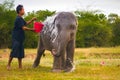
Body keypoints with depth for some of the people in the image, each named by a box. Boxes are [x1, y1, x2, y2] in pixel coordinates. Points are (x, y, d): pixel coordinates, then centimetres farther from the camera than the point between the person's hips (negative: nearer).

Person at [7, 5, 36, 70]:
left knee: (20, 52, 9)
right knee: (14, 51, -8)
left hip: (20, 38, 10)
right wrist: (31, 29, -11)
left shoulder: (20, 19, 13)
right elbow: (23, 28, -19)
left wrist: (32, 20, 17)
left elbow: (25, 23, 28)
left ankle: (20, 66, 12)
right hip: (16, 38, -10)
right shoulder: (18, 19, -17)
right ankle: (8, 64, 0)